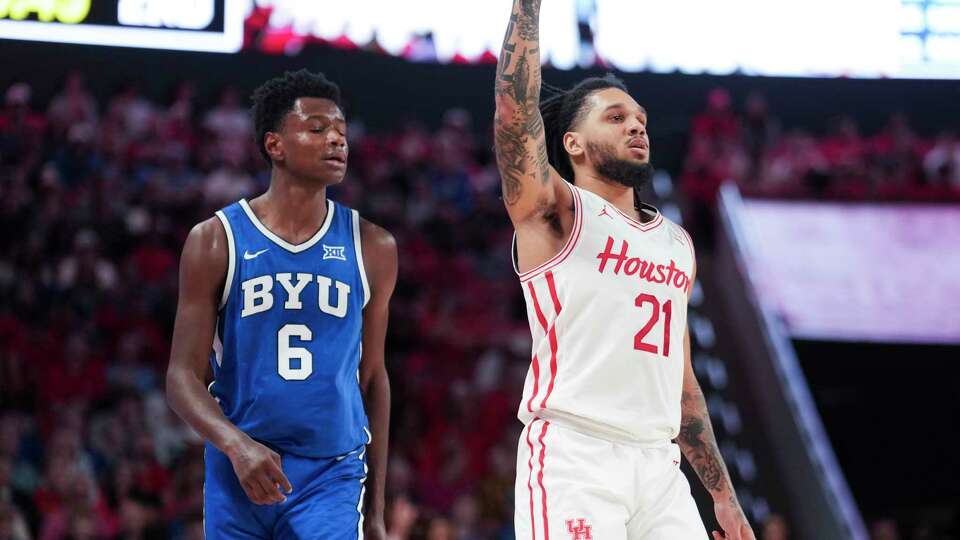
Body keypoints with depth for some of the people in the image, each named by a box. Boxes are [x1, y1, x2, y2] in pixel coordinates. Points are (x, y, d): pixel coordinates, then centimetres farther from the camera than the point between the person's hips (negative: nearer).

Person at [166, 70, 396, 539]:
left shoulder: (371, 247, 6)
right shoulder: (216, 240, -1)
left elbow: (372, 377, 12)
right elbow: (183, 376, -3)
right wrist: (235, 444, -23)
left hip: (332, 476, 0)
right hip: (238, 473, 0)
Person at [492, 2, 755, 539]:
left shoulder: (677, 242, 23)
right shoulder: (554, 212, 5)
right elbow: (516, 110, -14)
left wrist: (724, 496, 21)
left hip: (659, 465, 6)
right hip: (571, 458, -6)